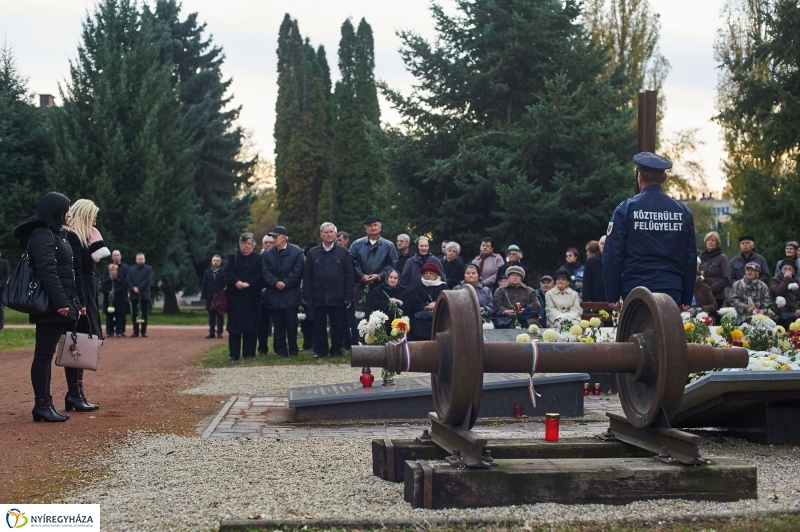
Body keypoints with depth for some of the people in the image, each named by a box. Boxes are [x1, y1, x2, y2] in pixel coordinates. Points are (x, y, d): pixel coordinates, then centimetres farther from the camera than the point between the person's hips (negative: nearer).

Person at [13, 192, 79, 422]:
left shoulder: (56, 234, 19)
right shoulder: (42, 235, -11)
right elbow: (47, 272, -22)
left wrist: (72, 302, 18)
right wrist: (60, 302, -27)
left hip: (58, 306, 10)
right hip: (50, 306, -10)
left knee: (46, 355, 10)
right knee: (43, 354, -6)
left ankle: (45, 404, 13)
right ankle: (41, 405, -3)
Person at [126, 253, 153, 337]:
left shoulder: (149, 269, 4)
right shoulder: (131, 269, 13)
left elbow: (148, 280, -8)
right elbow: (128, 280, 4)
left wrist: (139, 288, -14)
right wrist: (133, 288, -12)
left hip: (144, 295, -2)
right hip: (134, 295, 2)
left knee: (144, 314, -1)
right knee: (134, 314, 3)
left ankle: (144, 331, 2)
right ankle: (135, 331, 7)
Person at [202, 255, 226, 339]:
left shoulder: (223, 272, -2)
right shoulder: (207, 272, 8)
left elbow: (226, 285, -3)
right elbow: (204, 285, 8)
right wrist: (203, 296, 3)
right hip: (210, 297, 3)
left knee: (220, 316, 1)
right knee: (211, 316, 6)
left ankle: (219, 332, 4)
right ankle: (211, 332, 9)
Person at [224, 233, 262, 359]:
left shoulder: (258, 259, 10)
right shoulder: (233, 257, 13)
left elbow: (260, 275, -3)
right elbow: (227, 272, -1)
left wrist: (248, 283, -16)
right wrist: (236, 282, -18)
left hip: (252, 296, -1)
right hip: (235, 296, 1)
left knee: (251, 324, -3)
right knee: (234, 324, -1)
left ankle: (249, 353, 2)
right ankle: (233, 353, 1)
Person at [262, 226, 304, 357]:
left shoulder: (296, 252, 1)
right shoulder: (268, 254, 11)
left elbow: (297, 272, -6)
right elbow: (265, 272, 2)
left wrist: (285, 283, -13)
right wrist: (275, 282, -13)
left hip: (290, 295, -3)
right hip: (274, 295, 3)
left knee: (291, 324, -2)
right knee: (278, 325, 3)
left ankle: (293, 350, 6)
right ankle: (281, 351, 7)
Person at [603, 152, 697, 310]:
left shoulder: (626, 209, -2)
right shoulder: (683, 211, 7)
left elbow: (612, 255, -4)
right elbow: (691, 258, 10)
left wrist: (612, 296, 1)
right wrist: (686, 299, 15)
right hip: (671, 290, 2)